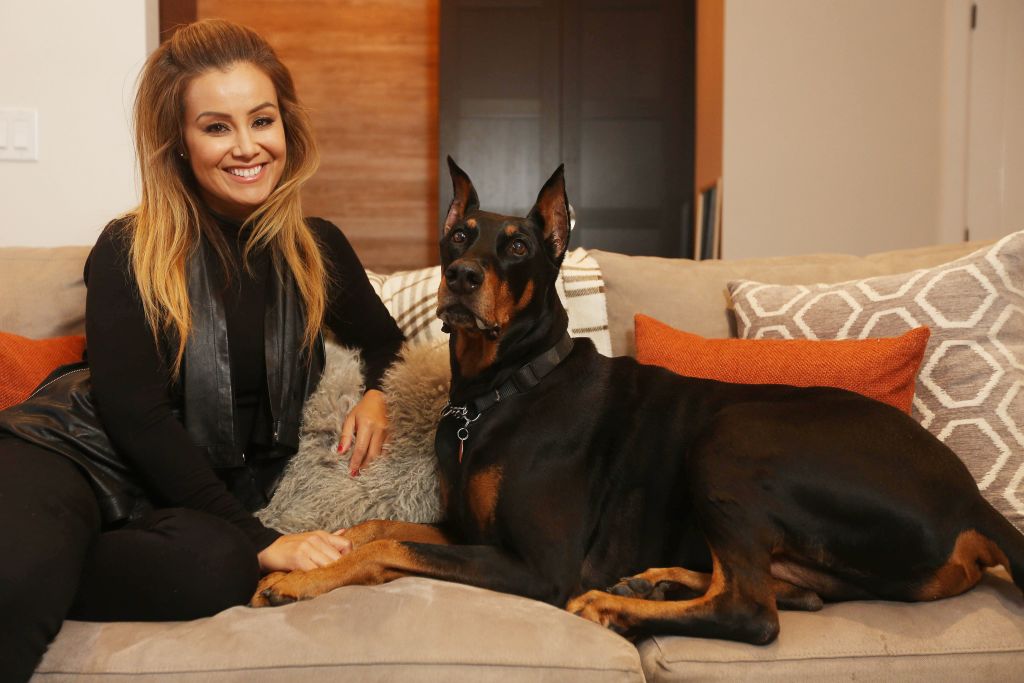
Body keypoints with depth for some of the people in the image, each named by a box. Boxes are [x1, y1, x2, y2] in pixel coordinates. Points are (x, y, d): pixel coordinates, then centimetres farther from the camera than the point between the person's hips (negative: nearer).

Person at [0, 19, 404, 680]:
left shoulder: (316, 248, 6)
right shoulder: (130, 251, -5)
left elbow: (385, 341, 21)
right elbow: (136, 416, -12)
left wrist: (379, 394, -5)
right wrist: (258, 539, -19)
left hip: (216, 487, 5)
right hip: (86, 453, -4)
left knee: (220, 565, -34)